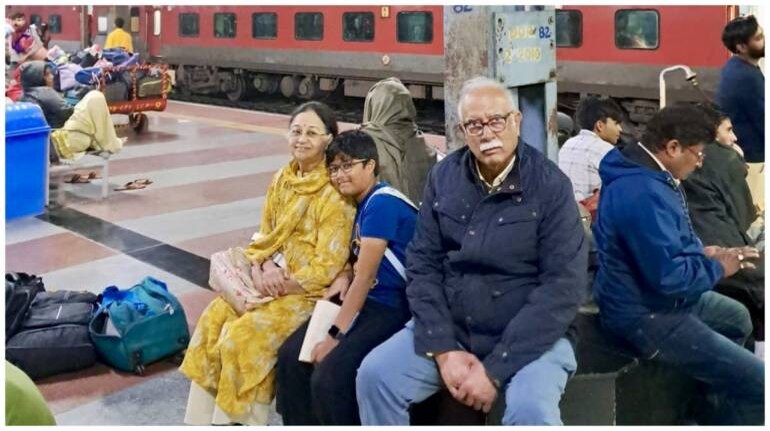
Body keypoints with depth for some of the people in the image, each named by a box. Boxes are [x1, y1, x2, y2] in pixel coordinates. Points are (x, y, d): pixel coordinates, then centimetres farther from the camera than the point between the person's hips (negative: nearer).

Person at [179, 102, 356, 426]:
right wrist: (260, 269, -8)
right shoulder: (282, 180, 6)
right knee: (214, 316, -8)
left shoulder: (335, 194, -16)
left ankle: (239, 417, 1)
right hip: (271, 280, 7)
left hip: (311, 291, -7)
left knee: (243, 335, -20)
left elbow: (328, 266, -18)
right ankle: (207, 413, 4)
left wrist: (281, 285, -16)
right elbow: (264, 236, 11)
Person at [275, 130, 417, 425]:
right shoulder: (364, 203, 11)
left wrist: (335, 335, -16)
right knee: (291, 356, 0)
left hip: (393, 307, -9)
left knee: (329, 376, -24)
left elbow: (366, 276, -19)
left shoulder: (382, 203, -17)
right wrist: (344, 276, -2)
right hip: (365, 300, 9)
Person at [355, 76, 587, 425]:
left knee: (530, 409, -31)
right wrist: (444, 349, -12)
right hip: (449, 328, 4)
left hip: (530, 337, -3)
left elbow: (562, 287, -16)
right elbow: (422, 263, 0)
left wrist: (495, 369, -20)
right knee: (374, 375, -13)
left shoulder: (550, 185, -10)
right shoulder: (444, 177, 2)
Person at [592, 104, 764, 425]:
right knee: (759, 385, -15)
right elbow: (668, 276, -30)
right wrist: (717, 267, -12)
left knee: (737, 318, 34)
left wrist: (702, 253, 4)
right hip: (644, 315, -12)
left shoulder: (642, 173, 6)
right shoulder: (643, 193, -29)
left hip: (652, 296, 12)